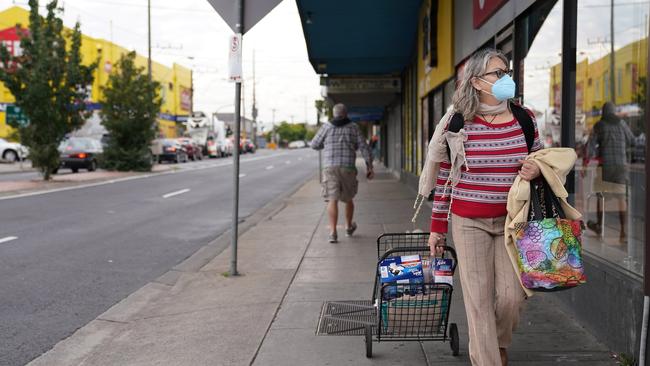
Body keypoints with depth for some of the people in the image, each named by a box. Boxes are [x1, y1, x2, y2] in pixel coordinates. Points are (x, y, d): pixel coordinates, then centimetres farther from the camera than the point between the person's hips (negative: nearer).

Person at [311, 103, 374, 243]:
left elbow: (315, 145, 12)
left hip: (330, 167, -1)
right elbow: (363, 147, 0)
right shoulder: (353, 127, 7)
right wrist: (369, 167, 1)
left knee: (332, 200, -5)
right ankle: (349, 227, 37)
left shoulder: (327, 127, 5)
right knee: (348, 197, 21)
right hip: (347, 168, 1)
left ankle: (333, 232, -17)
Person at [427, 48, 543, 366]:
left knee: (511, 295, 1)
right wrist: (437, 227, 3)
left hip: (511, 221, 2)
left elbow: (539, 161, 15)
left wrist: (537, 170, -11)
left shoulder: (524, 119, 0)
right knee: (479, 297, -2)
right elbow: (444, 177, 1)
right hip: (469, 221, -2)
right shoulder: (458, 123, -6)